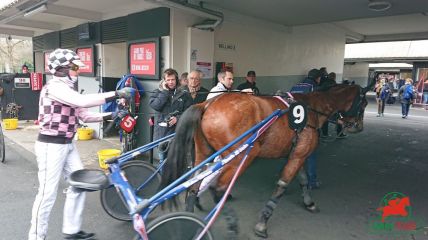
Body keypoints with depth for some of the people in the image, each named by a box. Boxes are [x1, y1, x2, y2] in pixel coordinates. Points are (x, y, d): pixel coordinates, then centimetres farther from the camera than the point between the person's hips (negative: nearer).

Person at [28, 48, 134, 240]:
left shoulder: (68, 89, 13)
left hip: (68, 144, 9)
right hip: (51, 145, -9)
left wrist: (110, 115, 0)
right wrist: (116, 94, -32)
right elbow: (83, 101, -32)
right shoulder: (54, 87, -16)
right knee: (48, 193, 0)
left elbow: (85, 115, 11)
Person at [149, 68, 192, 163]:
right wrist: (165, 92, -9)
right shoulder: (158, 92, 8)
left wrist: (177, 118, -16)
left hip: (178, 131, -1)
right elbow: (154, 105, -10)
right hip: (162, 131, 2)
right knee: (163, 161, 12)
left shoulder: (184, 94, 4)